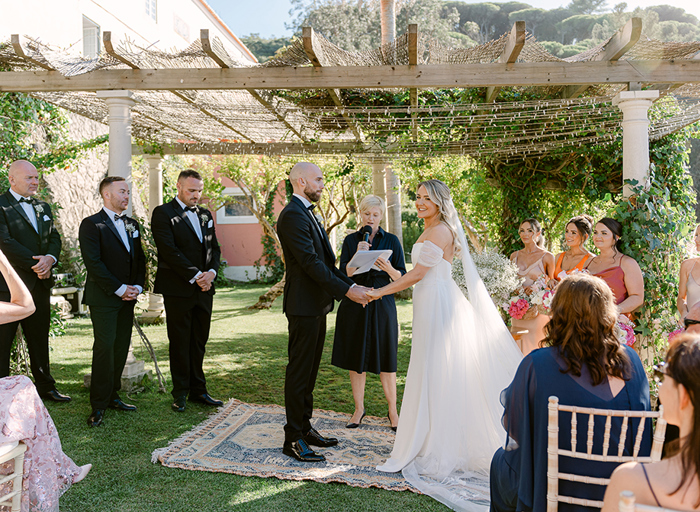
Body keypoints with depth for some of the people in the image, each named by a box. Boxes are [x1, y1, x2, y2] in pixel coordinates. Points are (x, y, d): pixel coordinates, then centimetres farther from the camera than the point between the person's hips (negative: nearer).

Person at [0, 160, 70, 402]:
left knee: (40, 339, 15)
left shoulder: (43, 207, 16)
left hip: (40, 283, 7)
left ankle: (46, 387, 24)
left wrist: (50, 259, -10)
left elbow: (54, 238, 12)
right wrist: (36, 265, -15)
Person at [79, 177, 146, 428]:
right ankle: (98, 405, 1)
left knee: (122, 347, 7)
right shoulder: (92, 224, -6)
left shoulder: (132, 224, 15)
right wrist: (119, 289, -13)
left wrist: (137, 286, 2)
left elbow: (140, 259, 17)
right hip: (103, 297, -6)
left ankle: (112, 396, 18)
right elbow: (93, 263, -13)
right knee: (105, 347, -8)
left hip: (128, 297, 7)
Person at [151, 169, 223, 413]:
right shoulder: (163, 213, -4)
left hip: (204, 288, 6)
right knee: (180, 343, 3)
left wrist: (211, 272, -5)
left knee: (199, 341, 10)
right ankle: (180, 393, 14)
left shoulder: (205, 214, 16)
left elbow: (214, 247, 14)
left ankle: (198, 390, 20)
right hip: (178, 289, -5)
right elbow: (169, 250, -13)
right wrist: (195, 276, -15)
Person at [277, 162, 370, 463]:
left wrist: (350, 284, 5)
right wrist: (347, 290, -21)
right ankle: (293, 440, 7)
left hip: (317, 305, 10)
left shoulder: (308, 213, 17)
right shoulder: (293, 215, -16)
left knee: (309, 371, 16)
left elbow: (325, 261, 16)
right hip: (303, 306, -10)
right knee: (299, 373, -2)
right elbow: (311, 263, -23)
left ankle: (304, 428, 27)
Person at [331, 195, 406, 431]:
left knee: (385, 358, 2)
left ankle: (392, 411, 18)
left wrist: (389, 269, -21)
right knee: (356, 358, 7)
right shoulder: (351, 240, 5)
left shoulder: (391, 240, 3)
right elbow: (344, 274, -2)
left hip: (382, 305, -1)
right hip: (355, 305, 1)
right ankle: (359, 409, 22)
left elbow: (402, 277, 0)